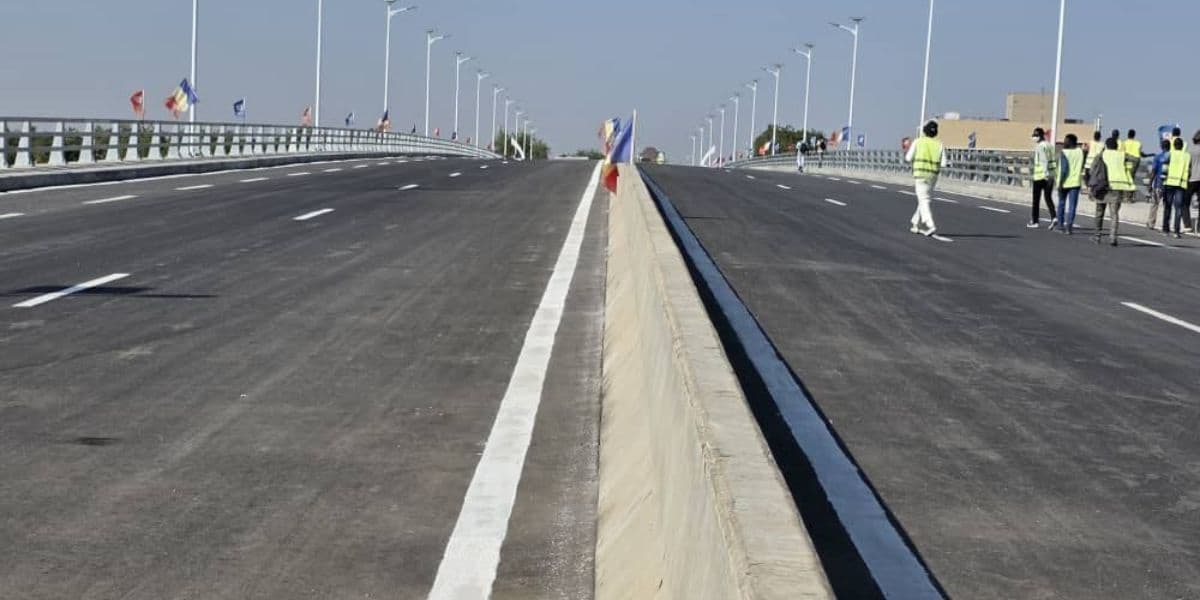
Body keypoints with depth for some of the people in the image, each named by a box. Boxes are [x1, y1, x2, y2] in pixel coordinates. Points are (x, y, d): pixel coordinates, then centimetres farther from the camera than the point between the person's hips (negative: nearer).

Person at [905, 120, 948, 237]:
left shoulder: (918, 142, -2)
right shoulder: (939, 145, 4)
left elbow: (908, 158, -2)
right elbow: (943, 163, -2)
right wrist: (947, 165, 22)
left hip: (920, 174, -4)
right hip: (933, 175, 4)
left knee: (924, 201, -8)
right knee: (924, 200, 18)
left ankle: (931, 226, -23)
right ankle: (916, 225, 24)